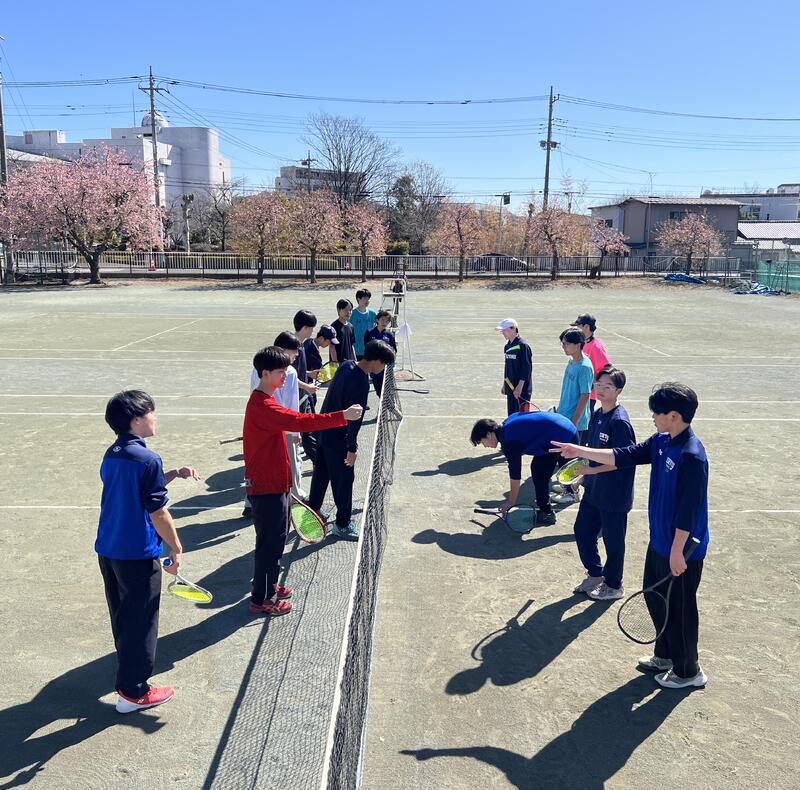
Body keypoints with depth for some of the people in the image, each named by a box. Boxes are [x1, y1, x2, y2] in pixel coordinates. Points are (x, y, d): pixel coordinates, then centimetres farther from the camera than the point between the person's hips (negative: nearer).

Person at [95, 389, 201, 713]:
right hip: (138, 554, -8)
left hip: (107, 549, 8)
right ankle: (133, 692, 15)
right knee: (139, 622, 5)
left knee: (122, 616, 23)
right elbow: (158, 513, -18)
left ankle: (129, 668, 42)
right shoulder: (147, 460, -20)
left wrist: (175, 473, 11)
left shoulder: (112, 455, 6)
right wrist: (176, 548, -8)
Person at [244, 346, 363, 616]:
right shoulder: (262, 406, -24)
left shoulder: (263, 401, 11)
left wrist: (285, 480, 25)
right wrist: (342, 416, -37)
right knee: (270, 541, 1)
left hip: (274, 482, 10)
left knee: (276, 537, 21)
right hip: (266, 486, -10)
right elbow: (299, 421, -36)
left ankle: (269, 586, 36)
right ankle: (261, 599, 14)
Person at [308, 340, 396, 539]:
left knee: (321, 474, 23)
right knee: (344, 479, 6)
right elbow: (354, 418, -26)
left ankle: (312, 510, 39)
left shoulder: (347, 365, -2)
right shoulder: (360, 383, -28)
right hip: (337, 440, -9)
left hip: (323, 431, 9)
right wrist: (352, 449, -18)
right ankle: (342, 524, 19)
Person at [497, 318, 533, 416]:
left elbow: (526, 368, -16)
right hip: (510, 388, 8)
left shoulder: (523, 346, -13)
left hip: (522, 389, -8)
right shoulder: (507, 347, 12)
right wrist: (504, 385, 19)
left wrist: (520, 386, -19)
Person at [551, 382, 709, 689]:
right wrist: (580, 451, 5)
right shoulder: (661, 442, 0)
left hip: (682, 551, -9)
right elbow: (624, 456, 7)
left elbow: (689, 509, -26)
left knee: (680, 610, 8)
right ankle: (664, 655, 43)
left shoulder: (691, 455, -27)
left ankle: (688, 671, 30)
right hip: (659, 542, 9)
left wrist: (677, 551, -22)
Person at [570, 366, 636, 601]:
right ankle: (595, 574, 38)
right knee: (582, 530, 17)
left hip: (614, 495, -8)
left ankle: (613, 585, 30)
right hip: (593, 490, 8)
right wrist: (582, 475, 14)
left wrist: (593, 470, -24)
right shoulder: (597, 415, 4)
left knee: (613, 540, 10)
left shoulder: (619, 421, -22)